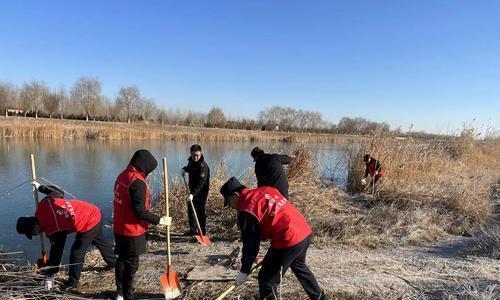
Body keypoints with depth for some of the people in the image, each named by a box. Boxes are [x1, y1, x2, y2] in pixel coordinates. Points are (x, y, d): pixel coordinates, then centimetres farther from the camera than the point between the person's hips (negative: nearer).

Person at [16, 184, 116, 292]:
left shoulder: (53, 230, -22)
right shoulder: (44, 203, -8)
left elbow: (56, 251, -12)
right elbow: (59, 193, 10)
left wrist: (50, 275, -1)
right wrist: (40, 187, 25)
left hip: (89, 224, -10)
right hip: (95, 213, 10)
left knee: (76, 253, 2)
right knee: (99, 241, 29)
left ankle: (73, 282, 19)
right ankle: (113, 262, 49)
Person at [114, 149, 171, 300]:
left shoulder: (123, 175, 4)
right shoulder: (138, 182, -24)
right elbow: (139, 211, -25)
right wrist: (159, 220, -16)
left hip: (119, 228, 9)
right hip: (132, 231, -9)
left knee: (122, 260, 21)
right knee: (131, 264, 7)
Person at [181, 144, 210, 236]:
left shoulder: (203, 166, -25)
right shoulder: (191, 161, 1)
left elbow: (201, 183, -31)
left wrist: (193, 193, -38)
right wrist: (184, 169, 3)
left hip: (201, 191, -9)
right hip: (193, 190, 9)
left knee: (200, 211, -5)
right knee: (190, 210, 18)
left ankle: (202, 231, 9)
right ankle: (193, 229, 34)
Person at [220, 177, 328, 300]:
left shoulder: (247, 211, -11)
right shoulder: (266, 190, 12)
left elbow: (250, 244, -7)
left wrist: (244, 271, 5)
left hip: (288, 242, -9)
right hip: (305, 232, 10)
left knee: (267, 280, 7)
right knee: (299, 267, 35)